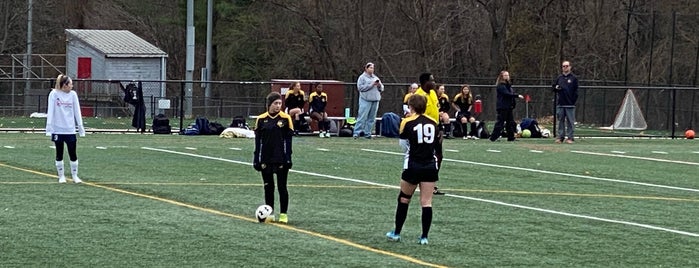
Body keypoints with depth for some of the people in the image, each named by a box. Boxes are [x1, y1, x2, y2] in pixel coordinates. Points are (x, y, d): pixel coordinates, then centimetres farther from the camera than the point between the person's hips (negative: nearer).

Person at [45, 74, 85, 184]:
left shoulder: (73, 94, 2)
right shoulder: (54, 94, -5)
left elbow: (77, 112, 5)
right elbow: (50, 111, -5)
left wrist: (80, 126, 2)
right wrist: (49, 127, -10)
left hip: (70, 130, 2)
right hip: (58, 130, -2)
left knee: (73, 154, 2)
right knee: (59, 154, 7)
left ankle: (75, 175, 15)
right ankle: (61, 176, 18)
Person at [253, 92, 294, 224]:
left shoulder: (286, 118, -3)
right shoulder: (261, 119, 2)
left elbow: (288, 140, -2)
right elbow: (258, 140, 5)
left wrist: (288, 158, -7)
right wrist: (256, 159, 2)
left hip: (281, 159, -2)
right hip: (266, 160, 2)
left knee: (282, 187, 1)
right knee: (268, 187, 6)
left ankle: (283, 214, 9)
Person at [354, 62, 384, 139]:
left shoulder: (375, 78, 19)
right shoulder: (362, 77, 1)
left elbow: (382, 89, 20)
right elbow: (360, 87, -12)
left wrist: (379, 85, -3)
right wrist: (371, 85, -15)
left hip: (375, 100, 6)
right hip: (366, 100, -6)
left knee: (371, 118, 4)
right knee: (362, 117, -11)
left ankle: (367, 133, 10)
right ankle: (356, 133, -11)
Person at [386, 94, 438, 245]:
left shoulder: (407, 123, -5)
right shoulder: (433, 123, 4)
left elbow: (403, 146, 4)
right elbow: (436, 143, 8)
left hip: (413, 166, -2)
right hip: (431, 166, 3)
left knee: (404, 199, 13)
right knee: (426, 202, 2)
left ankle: (396, 233, 19)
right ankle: (424, 237, -1)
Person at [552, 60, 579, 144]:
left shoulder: (573, 78, 4)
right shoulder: (559, 78, 14)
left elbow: (576, 91, 1)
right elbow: (554, 88, 20)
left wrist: (573, 100, -7)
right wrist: (556, 88, -3)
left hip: (570, 104, -3)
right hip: (560, 104, 3)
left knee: (570, 121, -3)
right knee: (561, 121, 5)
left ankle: (570, 137, 0)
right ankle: (560, 137, 9)